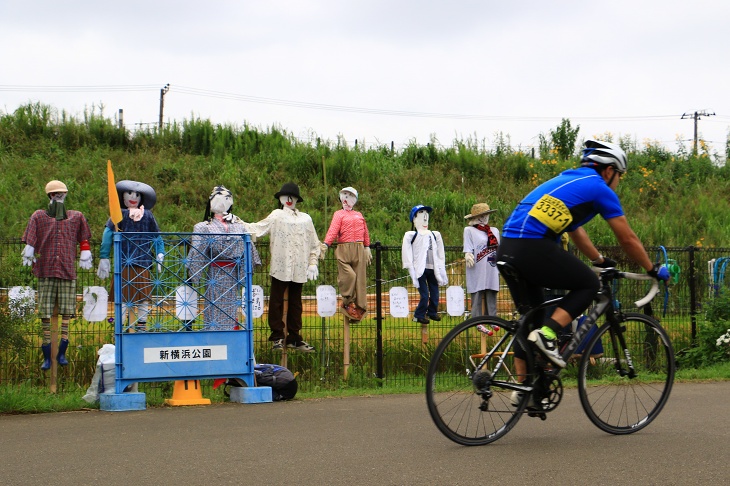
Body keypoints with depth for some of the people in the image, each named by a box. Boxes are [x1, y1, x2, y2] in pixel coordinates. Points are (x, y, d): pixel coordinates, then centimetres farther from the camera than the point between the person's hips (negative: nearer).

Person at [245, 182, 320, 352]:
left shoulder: (305, 219, 14)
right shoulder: (277, 216, 8)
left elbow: (314, 244, 15)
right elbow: (257, 229, 6)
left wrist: (313, 263, 7)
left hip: (299, 269, 2)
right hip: (280, 267, -2)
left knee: (295, 303, 7)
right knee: (276, 302, -3)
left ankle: (294, 338, 14)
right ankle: (277, 337, 5)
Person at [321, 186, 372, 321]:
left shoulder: (359, 215, 23)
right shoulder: (339, 214, 10)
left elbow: (365, 233, 24)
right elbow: (333, 230, -4)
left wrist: (367, 248, 16)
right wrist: (325, 245, -19)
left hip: (359, 250, 3)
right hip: (344, 249, -3)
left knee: (360, 278, 0)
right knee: (348, 276, -17)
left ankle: (360, 307, 4)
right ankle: (347, 303, 0)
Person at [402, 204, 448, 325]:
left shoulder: (435, 235, 16)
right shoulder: (410, 236, 0)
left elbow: (440, 256, 19)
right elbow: (408, 256, -4)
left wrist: (442, 272, 14)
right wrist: (413, 275, -10)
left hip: (433, 269, 5)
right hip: (420, 270, -5)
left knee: (435, 294, 5)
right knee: (424, 295, -10)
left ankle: (432, 312, 25)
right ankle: (419, 315, 4)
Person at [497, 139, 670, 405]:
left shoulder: (566, 181, 30)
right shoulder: (600, 188, 6)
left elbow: (576, 231, 43)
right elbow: (628, 239, 11)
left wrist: (600, 260, 54)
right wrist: (653, 269, 25)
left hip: (507, 248, 8)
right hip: (534, 248, -8)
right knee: (589, 284, 11)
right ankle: (547, 334, -5)